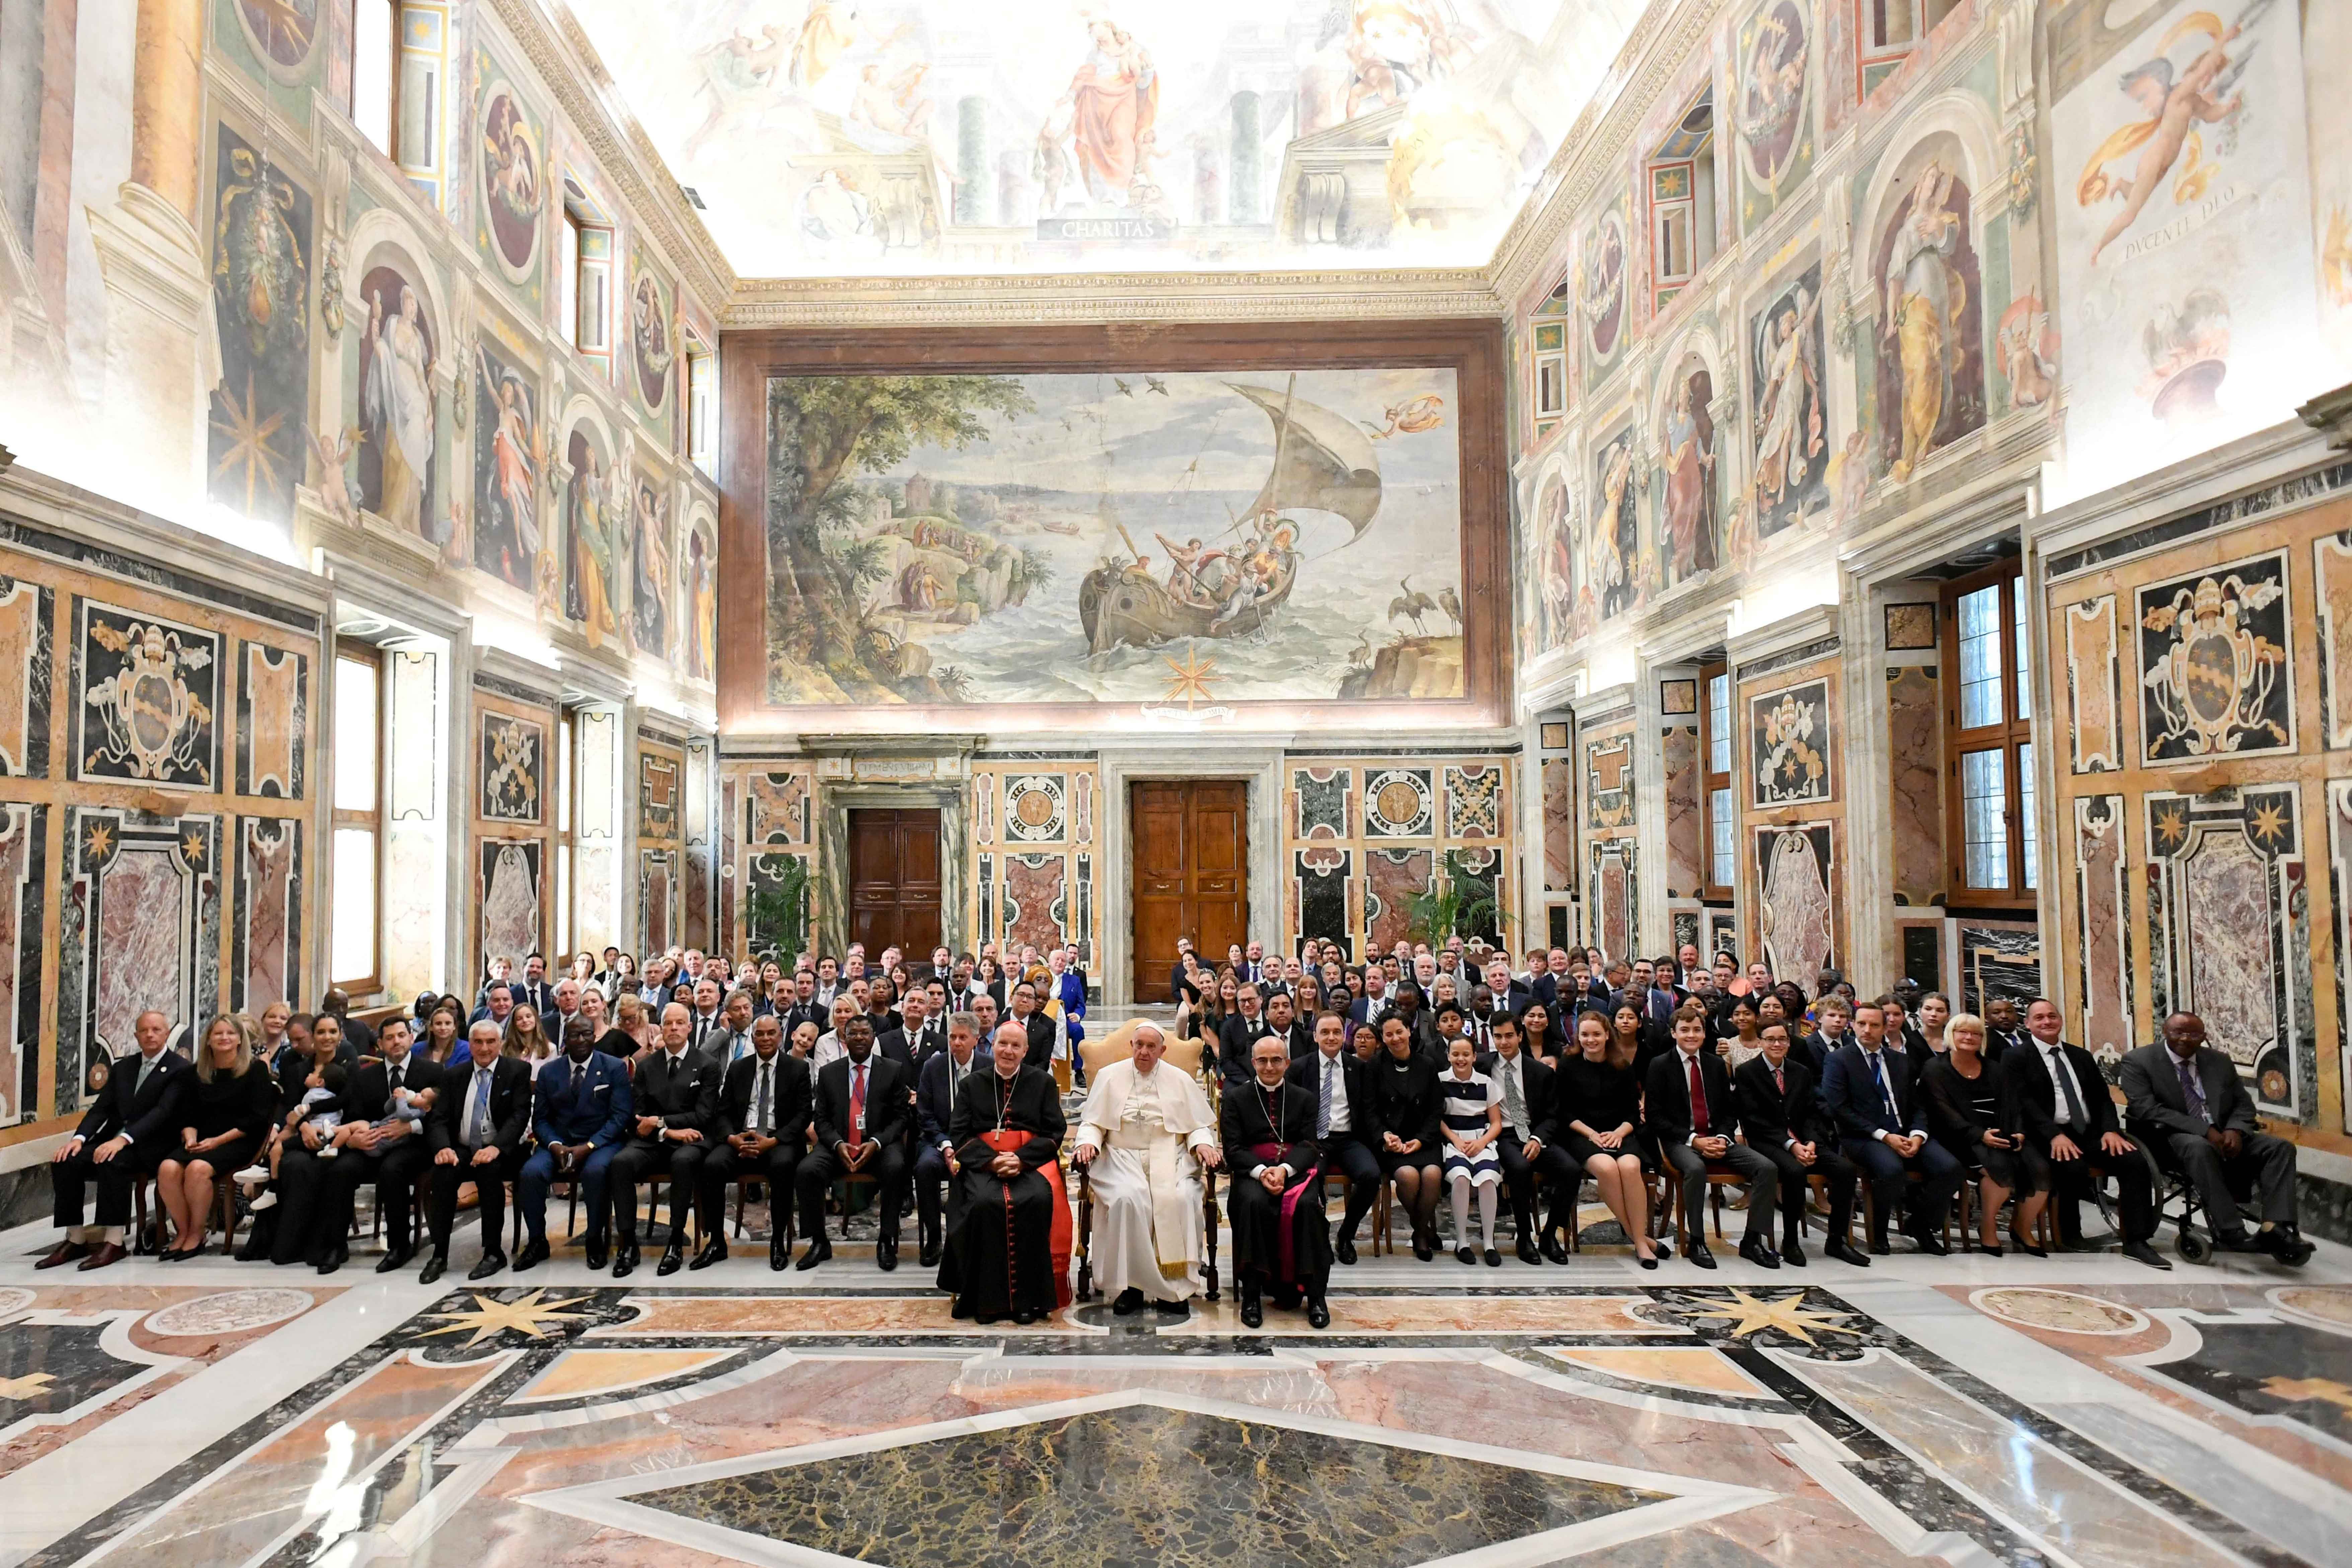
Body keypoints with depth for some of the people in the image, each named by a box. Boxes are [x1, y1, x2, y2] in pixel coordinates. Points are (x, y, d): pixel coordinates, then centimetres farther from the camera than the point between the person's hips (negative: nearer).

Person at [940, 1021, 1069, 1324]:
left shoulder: (1043, 1082, 13)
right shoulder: (972, 1084, 15)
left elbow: (1055, 1132, 5)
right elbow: (959, 1134, 8)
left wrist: (1021, 1159, -12)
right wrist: (991, 1161, -10)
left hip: (1032, 1161, 0)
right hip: (983, 1163, 1)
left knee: (1038, 1201, -32)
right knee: (985, 1203, -32)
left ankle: (1028, 1298, -21)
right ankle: (987, 1298, -20)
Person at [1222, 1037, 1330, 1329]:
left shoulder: (1304, 1098, 15)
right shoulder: (1237, 1099, 12)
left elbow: (1310, 1145, 4)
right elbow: (1234, 1148, 3)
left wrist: (1285, 1169, -16)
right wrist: (1261, 1171, -16)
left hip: (1295, 1170, 1)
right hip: (1253, 1171, 0)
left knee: (1308, 1205, -32)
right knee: (1254, 1203, -34)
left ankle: (1315, 1295, -22)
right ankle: (1252, 1294, -25)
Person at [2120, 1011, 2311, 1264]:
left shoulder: (2219, 1061, 15)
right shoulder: (2139, 1061, -4)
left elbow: (2243, 1104, 13)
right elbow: (2146, 1109, -14)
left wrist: (2234, 1130, -11)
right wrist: (2204, 1131, -22)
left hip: (2223, 1134, 6)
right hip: (2170, 1137, -6)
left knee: (2280, 1147, -17)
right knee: (2200, 1147, -38)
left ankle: (2275, 1229, -30)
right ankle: (2231, 1233, -38)